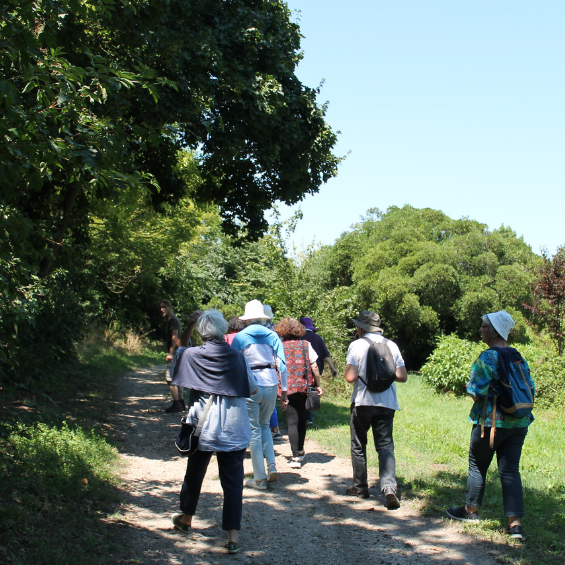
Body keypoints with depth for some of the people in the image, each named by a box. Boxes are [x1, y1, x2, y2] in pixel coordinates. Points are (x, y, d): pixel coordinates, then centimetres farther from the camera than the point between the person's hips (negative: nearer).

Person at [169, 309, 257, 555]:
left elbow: (179, 348, 17)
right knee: (233, 482, 3)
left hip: (202, 428, 1)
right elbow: (252, 389, 1)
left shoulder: (193, 356, -7)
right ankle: (233, 536, -1)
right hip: (234, 430, -1)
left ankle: (186, 520, 40)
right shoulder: (236, 357, -8)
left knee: (194, 475, 21)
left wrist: (190, 324, 11)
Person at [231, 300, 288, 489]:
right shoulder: (272, 336, 5)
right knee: (264, 426, 21)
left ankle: (259, 478, 6)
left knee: (254, 431, 5)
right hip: (271, 384, 3)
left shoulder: (240, 337, -1)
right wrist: (284, 390, 9)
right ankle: (272, 468, 8)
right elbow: (281, 364, 3)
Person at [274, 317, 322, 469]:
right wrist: (318, 385, 9)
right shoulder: (306, 344, 2)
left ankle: (296, 457, -9)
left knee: (292, 422, -2)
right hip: (305, 387, 2)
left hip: (288, 389, -2)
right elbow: (314, 367, 0)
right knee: (302, 419, 18)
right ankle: (300, 451, 30)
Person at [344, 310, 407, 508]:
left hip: (362, 402, -2)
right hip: (387, 403, 3)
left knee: (358, 446, 15)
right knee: (385, 446, 4)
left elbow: (350, 377, -15)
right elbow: (402, 376, 2)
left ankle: (360, 487, 25)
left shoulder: (357, 345, -7)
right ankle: (389, 486, -17)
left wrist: (360, 374, 7)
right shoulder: (391, 345, 5)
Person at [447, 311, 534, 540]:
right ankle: (515, 522, -3)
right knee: (510, 470, 5)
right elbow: (530, 388, 10)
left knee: (477, 465, 13)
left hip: (490, 421, -6)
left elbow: (477, 391, -16)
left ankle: (471, 510, 28)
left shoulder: (487, 357, -14)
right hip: (519, 422, 6)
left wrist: (469, 387, 5)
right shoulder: (518, 357, 7)